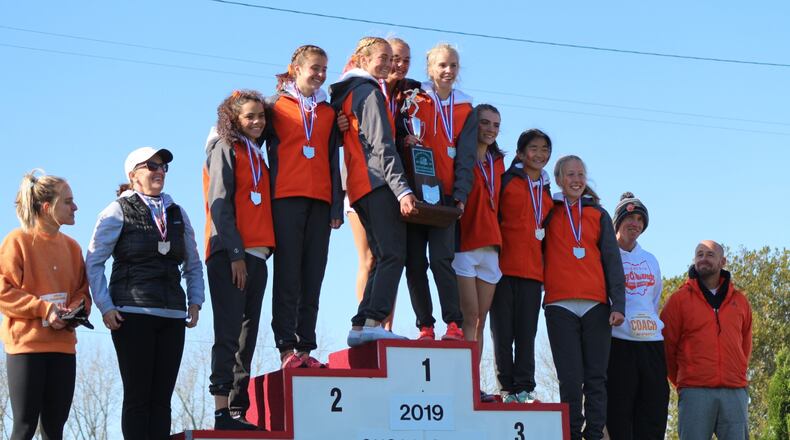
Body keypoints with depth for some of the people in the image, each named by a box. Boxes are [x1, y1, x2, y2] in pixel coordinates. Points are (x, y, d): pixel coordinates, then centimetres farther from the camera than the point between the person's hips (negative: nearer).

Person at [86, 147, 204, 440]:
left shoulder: (177, 213, 17)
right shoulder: (119, 211, 3)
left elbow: (193, 264, 23)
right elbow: (93, 262, 0)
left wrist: (195, 301, 9)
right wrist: (105, 307, -8)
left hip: (172, 316, 5)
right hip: (133, 314, -5)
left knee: (161, 399, 2)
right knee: (138, 397, -6)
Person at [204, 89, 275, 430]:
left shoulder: (256, 155, 22)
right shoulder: (225, 148, 0)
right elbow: (219, 204, -9)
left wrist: (262, 249, 9)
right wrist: (235, 253, -16)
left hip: (256, 255, 8)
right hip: (230, 254, -8)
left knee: (246, 337, 5)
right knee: (229, 333, -12)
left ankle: (238, 411, 5)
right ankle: (222, 411, -16)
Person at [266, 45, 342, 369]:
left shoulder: (327, 111, 19)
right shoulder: (276, 106, 8)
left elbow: (333, 160, 18)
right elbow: (260, 144, 5)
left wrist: (337, 207, 10)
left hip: (320, 201, 4)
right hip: (286, 198, -4)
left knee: (313, 278, 1)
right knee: (287, 275, -7)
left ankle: (305, 349, 2)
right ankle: (287, 348, -8)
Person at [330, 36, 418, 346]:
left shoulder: (345, 93, 22)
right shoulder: (370, 92, -7)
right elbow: (382, 146, -15)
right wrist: (402, 189, -20)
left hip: (359, 186, 10)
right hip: (378, 182, -10)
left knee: (382, 257, 10)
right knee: (393, 254, -13)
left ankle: (361, 325, 4)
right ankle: (374, 321, -23)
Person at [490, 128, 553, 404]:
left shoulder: (546, 192, 21)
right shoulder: (507, 180, 3)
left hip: (532, 270, 5)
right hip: (504, 266, -4)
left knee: (527, 332, 0)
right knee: (503, 329, -3)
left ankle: (524, 389, 0)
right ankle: (507, 389, 0)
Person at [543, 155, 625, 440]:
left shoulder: (599, 215, 15)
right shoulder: (549, 213, 12)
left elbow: (612, 260, 9)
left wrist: (618, 304, -1)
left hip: (596, 306, 2)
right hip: (561, 306, -1)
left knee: (596, 378, 0)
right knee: (571, 378, -5)